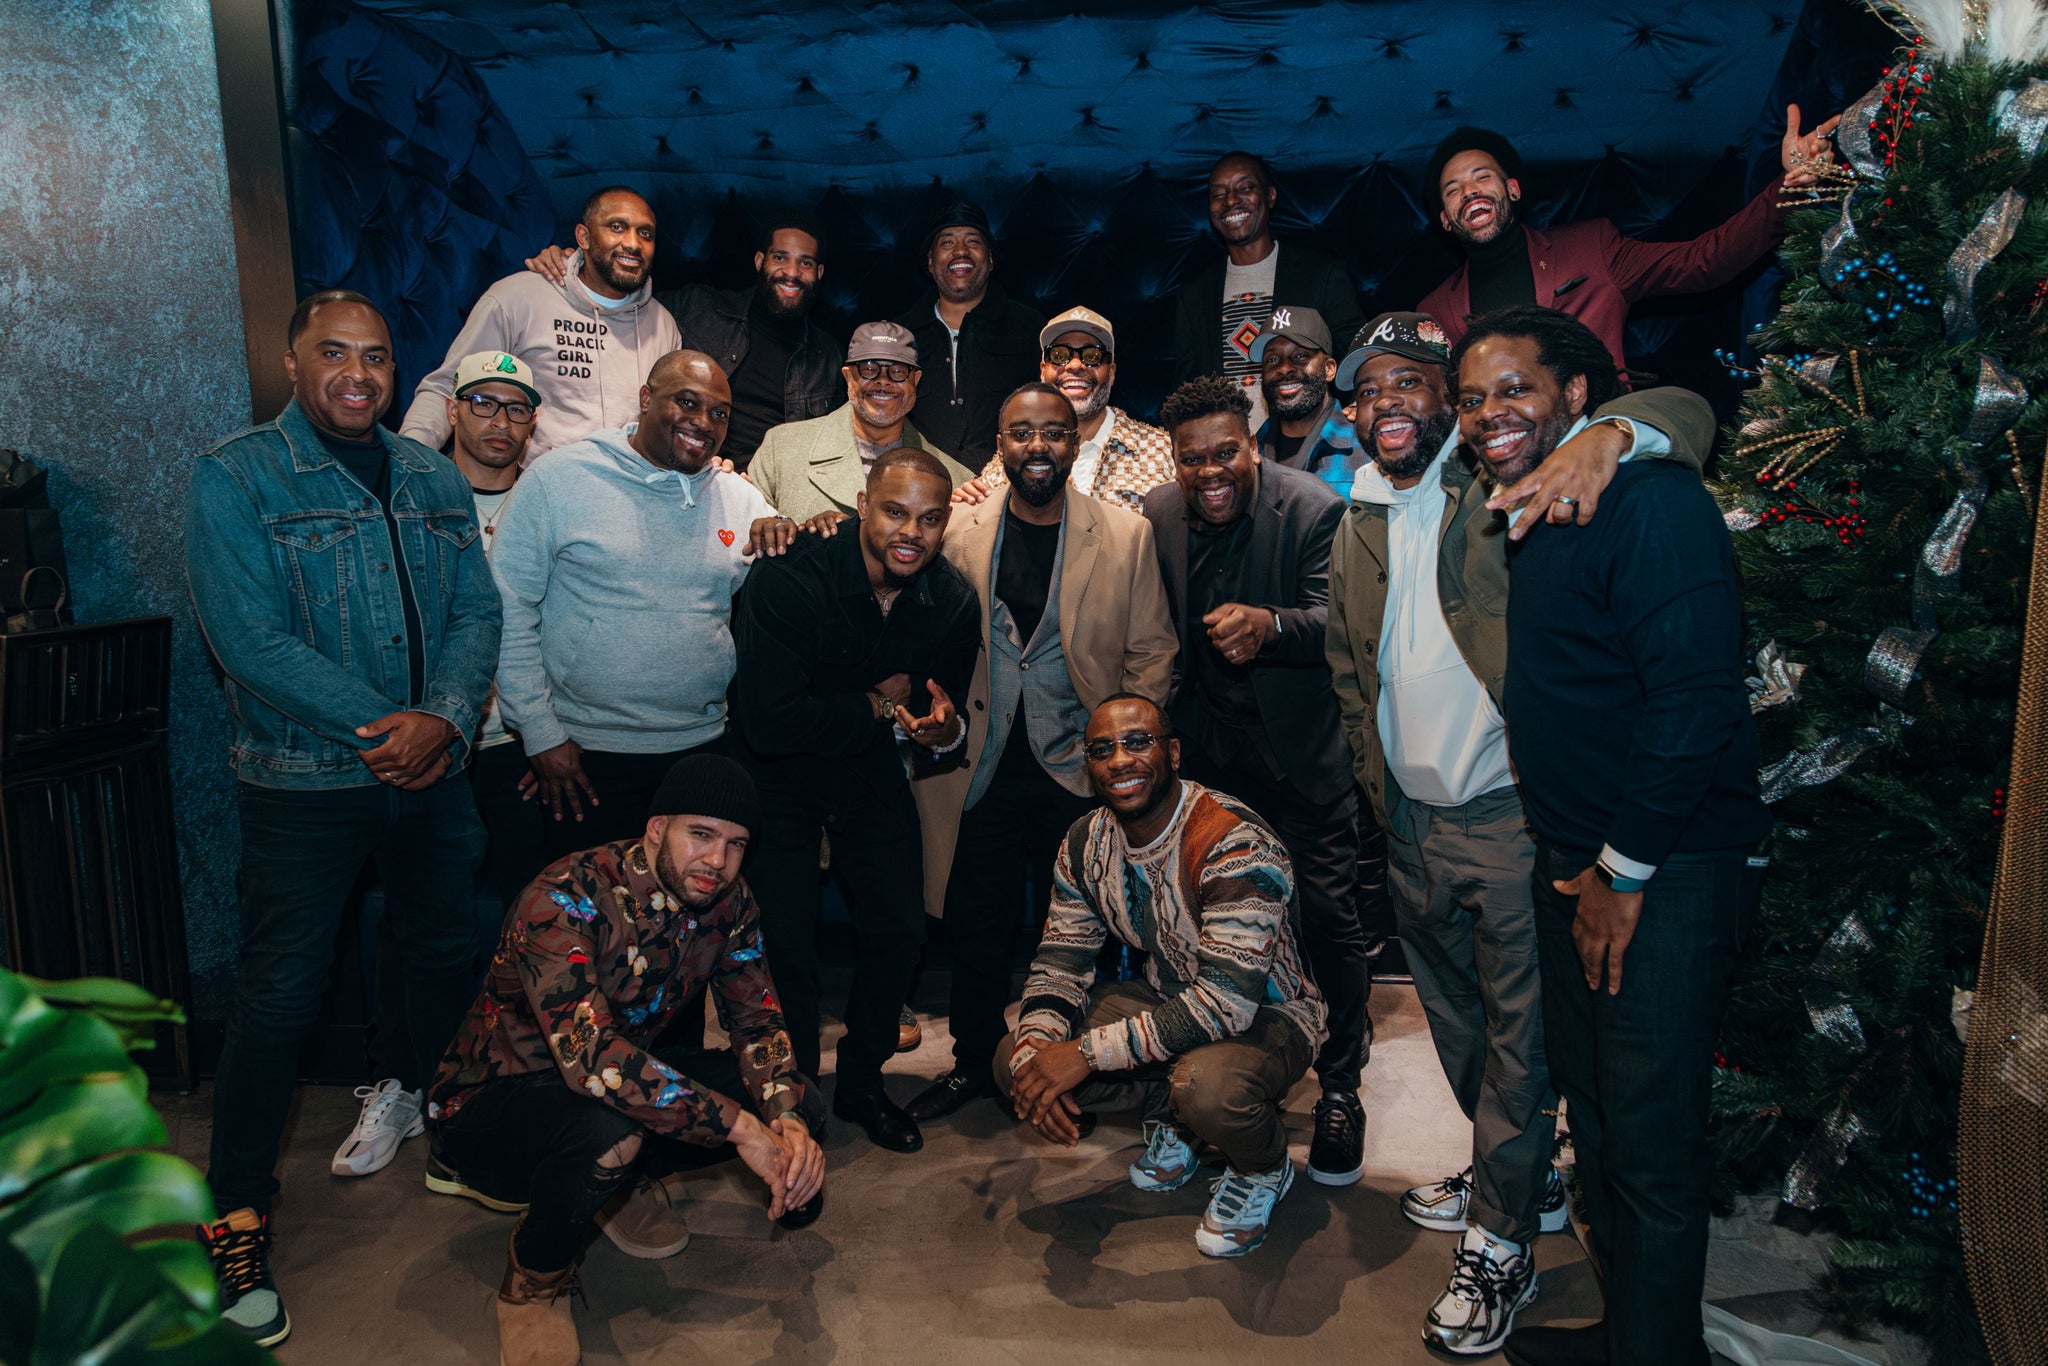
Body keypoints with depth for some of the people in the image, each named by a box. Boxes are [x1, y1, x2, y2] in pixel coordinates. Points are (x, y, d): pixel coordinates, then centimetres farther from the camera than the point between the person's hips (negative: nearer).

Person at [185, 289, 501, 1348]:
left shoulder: (433, 478, 7)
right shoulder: (233, 478, -8)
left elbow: (477, 610, 1)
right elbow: (253, 642, -17)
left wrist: (442, 720, -16)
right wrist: (382, 727, -18)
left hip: (432, 773, 5)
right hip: (305, 781, -5)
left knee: (448, 954, 18)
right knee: (280, 995, 1)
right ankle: (236, 1212, 20)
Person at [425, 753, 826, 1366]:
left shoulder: (728, 902, -9)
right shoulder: (566, 897, -29)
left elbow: (757, 1020, -6)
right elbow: (588, 1055, -41)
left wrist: (789, 1121, -27)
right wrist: (742, 1127, -41)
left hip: (622, 1078, 6)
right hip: (490, 1103, -6)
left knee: (793, 1103, -11)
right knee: (606, 1127, -39)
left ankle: (621, 1178, 10)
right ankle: (534, 1279, -7)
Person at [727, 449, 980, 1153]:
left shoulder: (953, 602, -12)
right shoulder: (789, 576, -28)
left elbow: (942, 727, -2)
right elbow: (769, 723, -34)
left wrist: (944, 733, -28)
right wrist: (878, 706, -24)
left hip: (871, 770, 5)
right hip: (778, 774, -4)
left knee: (901, 928, 5)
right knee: (785, 941, -8)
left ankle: (861, 1081, 29)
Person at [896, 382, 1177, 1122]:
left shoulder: (1126, 535, -1)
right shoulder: (960, 529, 1)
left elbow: (1151, 651, 3)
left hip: (1078, 768, -1)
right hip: (983, 764, 1)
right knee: (975, 923, 11)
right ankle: (974, 1063, 33)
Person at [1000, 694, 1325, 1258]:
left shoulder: (1234, 843, -29)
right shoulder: (1086, 843, -6)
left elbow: (1227, 1001, -35)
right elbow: (1060, 964, -2)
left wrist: (1088, 1052, -36)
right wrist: (1036, 1055, -23)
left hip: (1266, 1014, -6)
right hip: (1167, 997, 6)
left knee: (1207, 1085, -40)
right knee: (1014, 1060, -11)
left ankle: (1265, 1168, -2)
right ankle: (1172, 1117, 11)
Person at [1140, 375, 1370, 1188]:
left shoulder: (1312, 509, -15)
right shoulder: (1157, 517, -2)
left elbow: (1339, 621, -24)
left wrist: (1270, 625, -43)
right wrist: (1175, 728, 6)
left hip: (1300, 751, -3)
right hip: (1212, 751, 4)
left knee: (1328, 915, 0)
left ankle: (1340, 1087, 20)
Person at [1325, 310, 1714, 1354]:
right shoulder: (1356, 530, 10)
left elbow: (1685, 412, -15)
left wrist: (1605, 433, -36)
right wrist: (1383, 798, 14)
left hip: (1508, 817, -6)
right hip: (1411, 823, 7)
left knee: (1517, 1031, 6)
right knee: (1456, 1021, 21)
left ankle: (1501, 1244, 22)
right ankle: (1520, 1175, 43)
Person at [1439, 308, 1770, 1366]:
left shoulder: (1649, 502, -16)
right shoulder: (1526, 517, 12)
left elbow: (1697, 702, -22)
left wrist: (1623, 871, -16)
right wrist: (1575, 864, 12)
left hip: (1667, 871, -9)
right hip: (1575, 864, 9)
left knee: (1650, 1145, 1)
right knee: (1592, 1111, 18)